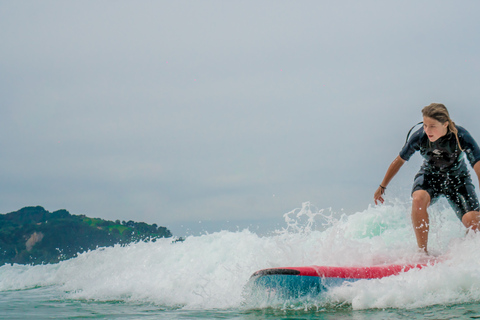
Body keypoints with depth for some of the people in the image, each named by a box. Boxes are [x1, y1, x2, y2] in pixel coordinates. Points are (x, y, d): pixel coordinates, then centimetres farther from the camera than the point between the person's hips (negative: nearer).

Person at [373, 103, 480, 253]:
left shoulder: (462, 137, -28)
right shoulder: (419, 136, -22)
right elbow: (399, 160, -4)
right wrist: (382, 187, 6)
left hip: (457, 178, -1)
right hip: (430, 175, 1)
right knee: (418, 199, -35)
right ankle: (423, 252, -23)